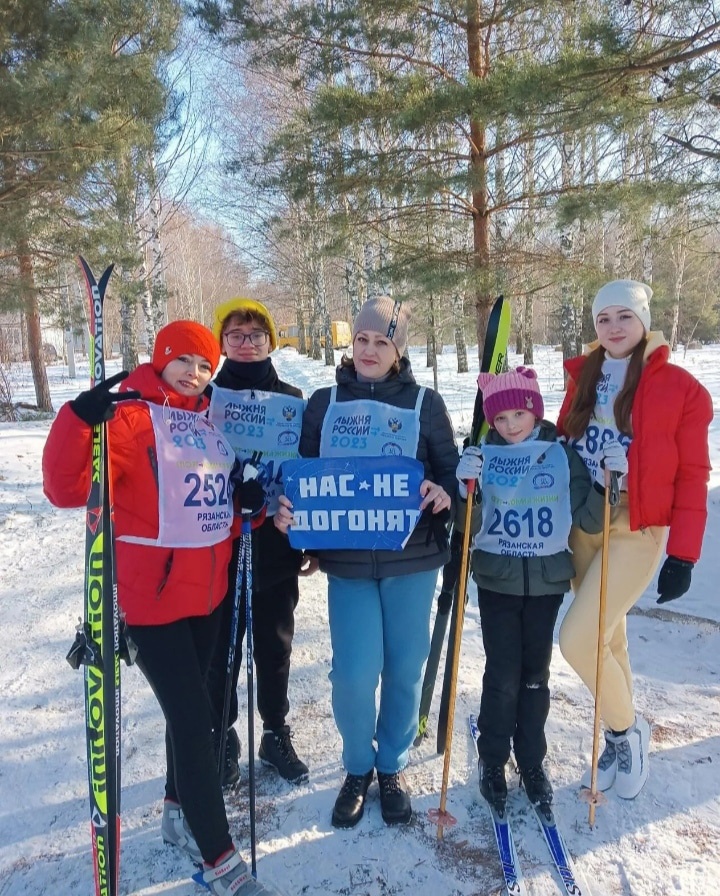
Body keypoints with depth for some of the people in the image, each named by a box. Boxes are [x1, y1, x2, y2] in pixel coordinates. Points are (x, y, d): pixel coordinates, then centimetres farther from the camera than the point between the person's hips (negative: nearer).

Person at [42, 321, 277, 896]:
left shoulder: (206, 421, 10)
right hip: (152, 595, -7)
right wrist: (82, 418, -35)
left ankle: (180, 815, 42)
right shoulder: (129, 415, -12)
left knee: (189, 709, 20)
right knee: (193, 719, -2)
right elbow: (68, 488, -22)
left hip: (207, 590, 7)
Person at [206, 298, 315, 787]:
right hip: (217, 550, -1)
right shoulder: (205, 396, 1)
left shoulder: (293, 401, 5)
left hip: (278, 550, 2)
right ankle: (223, 739, 32)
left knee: (275, 649, 15)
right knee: (221, 652, 11)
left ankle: (277, 734, 35)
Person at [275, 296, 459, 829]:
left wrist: (444, 493, -19)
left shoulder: (425, 403, 3)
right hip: (347, 561, 0)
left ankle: (393, 767, 35)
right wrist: (288, 508, -11)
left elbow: (450, 468, 3)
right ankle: (358, 768, 28)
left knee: (405, 669, 9)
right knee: (354, 674, -3)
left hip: (412, 558, 0)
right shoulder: (324, 403, 6)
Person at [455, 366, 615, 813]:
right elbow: (470, 528, -8)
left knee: (536, 675, 12)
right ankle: (493, 762, 23)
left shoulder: (562, 454, -3)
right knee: (503, 675, 3)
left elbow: (590, 520, -3)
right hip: (497, 580, -1)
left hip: (547, 580, 1)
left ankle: (532, 761, 30)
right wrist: (467, 489, -26)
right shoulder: (483, 455, -4)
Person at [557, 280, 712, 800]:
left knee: (577, 640, -10)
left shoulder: (680, 388, -8)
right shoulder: (584, 378, 6)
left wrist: (683, 554, -11)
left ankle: (629, 728, 19)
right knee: (607, 639, 17)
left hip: (637, 531, -5)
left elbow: (692, 476, -8)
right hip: (583, 526, 5)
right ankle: (619, 738, 39)